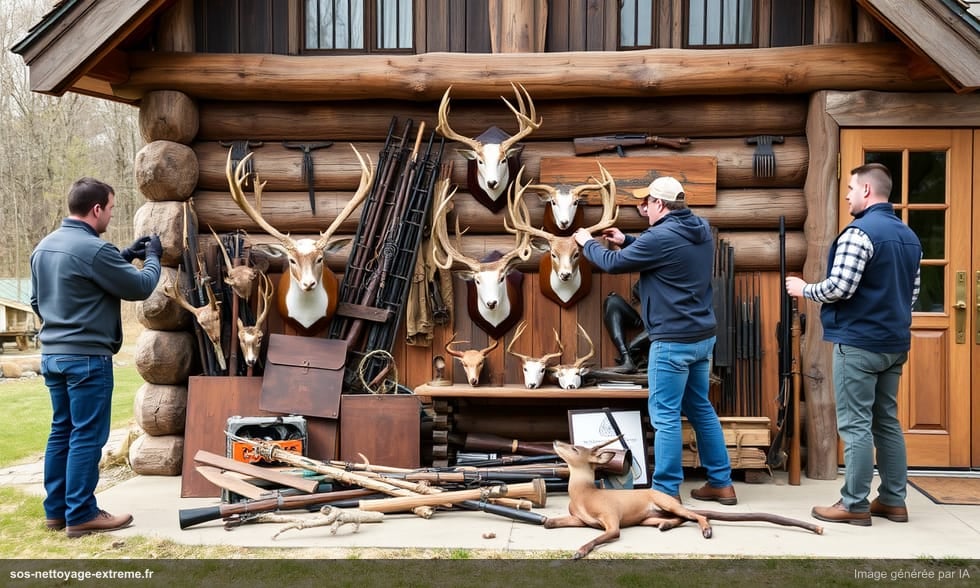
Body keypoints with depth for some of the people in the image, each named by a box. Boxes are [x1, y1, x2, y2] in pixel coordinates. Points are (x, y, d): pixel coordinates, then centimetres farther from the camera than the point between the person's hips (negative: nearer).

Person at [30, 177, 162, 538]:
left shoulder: (43, 247, 10)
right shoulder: (94, 249, -19)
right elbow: (140, 288, -13)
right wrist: (153, 257, 8)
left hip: (52, 354, 9)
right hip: (87, 357, -9)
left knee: (61, 431, 14)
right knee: (87, 436, -2)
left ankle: (55, 510, 21)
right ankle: (81, 515, 4)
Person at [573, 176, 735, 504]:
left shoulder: (661, 236, -19)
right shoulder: (702, 230, 8)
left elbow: (613, 264, -7)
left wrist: (587, 243, 10)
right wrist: (626, 240, 23)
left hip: (673, 340, -9)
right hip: (702, 336, 9)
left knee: (665, 416, -1)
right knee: (700, 409, 17)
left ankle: (666, 491, 6)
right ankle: (721, 483, 24)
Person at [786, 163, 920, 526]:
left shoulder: (860, 232, -15)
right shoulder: (909, 236, 14)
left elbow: (839, 288, -20)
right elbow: (912, 292, 20)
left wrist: (804, 289, -3)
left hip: (859, 343, -9)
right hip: (895, 343, 9)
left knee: (856, 425, -3)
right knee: (887, 422, 13)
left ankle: (855, 505, 1)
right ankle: (893, 501, 19)